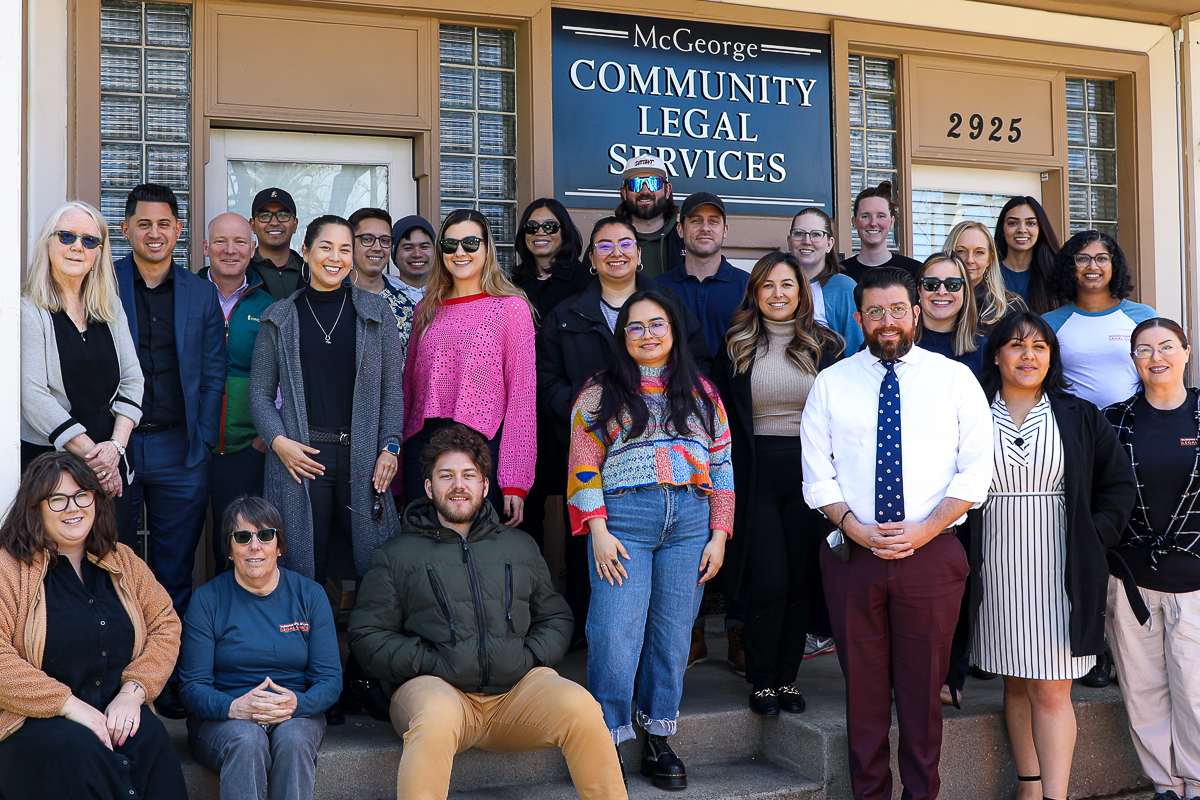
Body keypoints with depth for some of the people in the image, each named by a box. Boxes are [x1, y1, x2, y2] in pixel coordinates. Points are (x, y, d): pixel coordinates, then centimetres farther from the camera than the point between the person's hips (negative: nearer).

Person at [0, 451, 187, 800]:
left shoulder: (122, 562, 14)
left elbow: (165, 624, 12)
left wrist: (133, 692, -6)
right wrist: (69, 705, -18)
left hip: (118, 714, 4)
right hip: (31, 722, -4)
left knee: (152, 735, -27)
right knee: (76, 747, -35)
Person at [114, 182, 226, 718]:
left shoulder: (201, 294, 9)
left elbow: (212, 376, 8)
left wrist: (203, 443, -1)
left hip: (180, 452, 1)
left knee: (174, 575, 7)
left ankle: (170, 680, 16)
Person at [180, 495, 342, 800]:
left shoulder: (310, 595, 4)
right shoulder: (207, 600, 1)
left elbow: (330, 679, 0)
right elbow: (192, 686, -3)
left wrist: (296, 704, -22)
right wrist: (234, 707, -25)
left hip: (296, 716, 1)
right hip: (222, 720, -1)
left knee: (292, 740, -32)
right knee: (247, 740, -33)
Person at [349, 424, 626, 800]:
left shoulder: (520, 547, 21)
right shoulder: (398, 555, 12)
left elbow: (555, 618, 24)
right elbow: (367, 634, 7)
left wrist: (530, 657, 3)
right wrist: (429, 664, -7)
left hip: (517, 685, 3)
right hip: (435, 686, -2)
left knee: (580, 706, -26)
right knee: (436, 718, -38)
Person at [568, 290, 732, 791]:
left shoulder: (702, 392, 16)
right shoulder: (600, 393, 8)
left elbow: (721, 465, 13)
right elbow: (583, 466, 1)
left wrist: (718, 535, 5)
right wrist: (599, 531, -8)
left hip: (690, 522, 3)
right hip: (624, 517, -3)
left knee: (673, 632, 5)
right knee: (616, 633, -8)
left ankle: (657, 741, 17)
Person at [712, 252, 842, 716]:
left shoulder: (826, 347, 7)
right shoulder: (736, 348, 7)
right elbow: (723, 419, 7)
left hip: (808, 471, 1)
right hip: (756, 474, -1)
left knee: (801, 581, 5)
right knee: (770, 581, -4)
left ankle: (788, 676, 20)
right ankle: (762, 679, 11)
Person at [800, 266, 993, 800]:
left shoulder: (955, 379, 5)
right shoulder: (830, 384, 7)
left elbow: (975, 470, 0)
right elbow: (817, 474, 4)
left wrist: (924, 529, -11)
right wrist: (855, 527, -11)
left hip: (932, 553, -1)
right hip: (852, 555, 1)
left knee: (924, 687, 7)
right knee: (863, 686, 7)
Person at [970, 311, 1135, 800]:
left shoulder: (1080, 418, 6)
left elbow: (1118, 484, 11)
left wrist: (1094, 539, 0)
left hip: (1061, 571, -1)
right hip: (997, 571, 1)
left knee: (1052, 689, -4)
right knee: (1017, 685, 9)